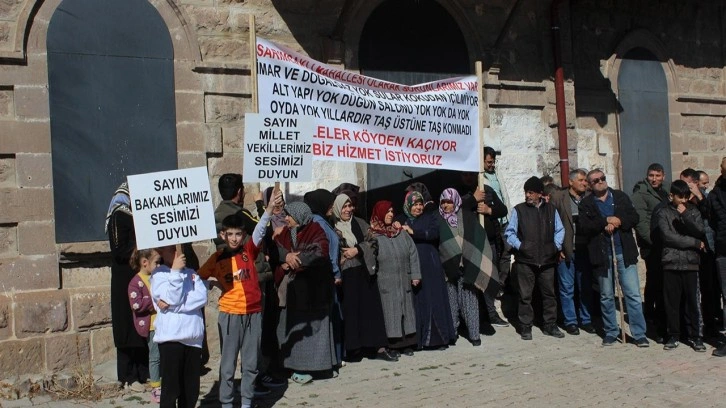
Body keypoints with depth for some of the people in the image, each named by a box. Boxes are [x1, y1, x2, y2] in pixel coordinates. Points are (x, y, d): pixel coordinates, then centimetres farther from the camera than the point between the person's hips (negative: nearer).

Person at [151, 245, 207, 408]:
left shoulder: (191, 273, 13)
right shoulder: (159, 274, 0)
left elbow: (202, 297, -3)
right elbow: (172, 298, -14)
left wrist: (172, 305, -12)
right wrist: (175, 270, -12)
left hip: (193, 337, 5)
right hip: (171, 337, -4)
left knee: (192, 389, 11)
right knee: (171, 388, -1)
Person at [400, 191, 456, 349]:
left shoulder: (430, 217, 8)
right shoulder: (402, 221, 14)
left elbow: (434, 233, -9)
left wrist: (412, 232, -12)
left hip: (430, 266, -2)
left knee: (434, 299, -2)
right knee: (416, 302, 0)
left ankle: (439, 337, 4)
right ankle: (417, 340, 4)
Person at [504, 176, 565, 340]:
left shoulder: (551, 209, 10)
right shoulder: (519, 210, 2)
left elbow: (560, 230, 16)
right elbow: (509, 232, 2)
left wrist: (556, 246, 2)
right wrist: (519, 245, -11)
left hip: (547, 260, 3)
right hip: (525, 261, -2)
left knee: (549, 294, 10)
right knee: (525, 295, 1)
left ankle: (550, 325, 22)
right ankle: (526, 327, 10)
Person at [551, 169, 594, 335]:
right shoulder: (558, 198, -1)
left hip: (585, 251, 2)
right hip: (566, 251, -2)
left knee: (586, 288, 9)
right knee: (567, 289, 4)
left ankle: (586, 320, 21)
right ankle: (570, 322, 14)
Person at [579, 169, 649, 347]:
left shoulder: (621, 197, 9)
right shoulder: (586, 204, 4)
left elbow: (634, 218, 1)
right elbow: (585, 227, -10)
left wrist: (617, 222, -15)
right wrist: (606, 221, -18)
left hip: (624, 252, 0)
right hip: (602, 254, 0)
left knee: (633, 294, -2)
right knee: (606, 296, 10)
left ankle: (639, 334, 4)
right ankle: (611, 332, 22)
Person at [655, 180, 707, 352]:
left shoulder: (693, 212, 11)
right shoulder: (663, 213, 4)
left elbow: (700, 232, -3)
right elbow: (668, 236, -7)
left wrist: (684, 215, -10)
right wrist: (695, 243, -4)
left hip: (691, 262, 1)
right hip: (671, 263, -1)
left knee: (692, 301, 2)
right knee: (671, 302, 3)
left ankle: (695, 336, 12)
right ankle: (673, 336, 13)